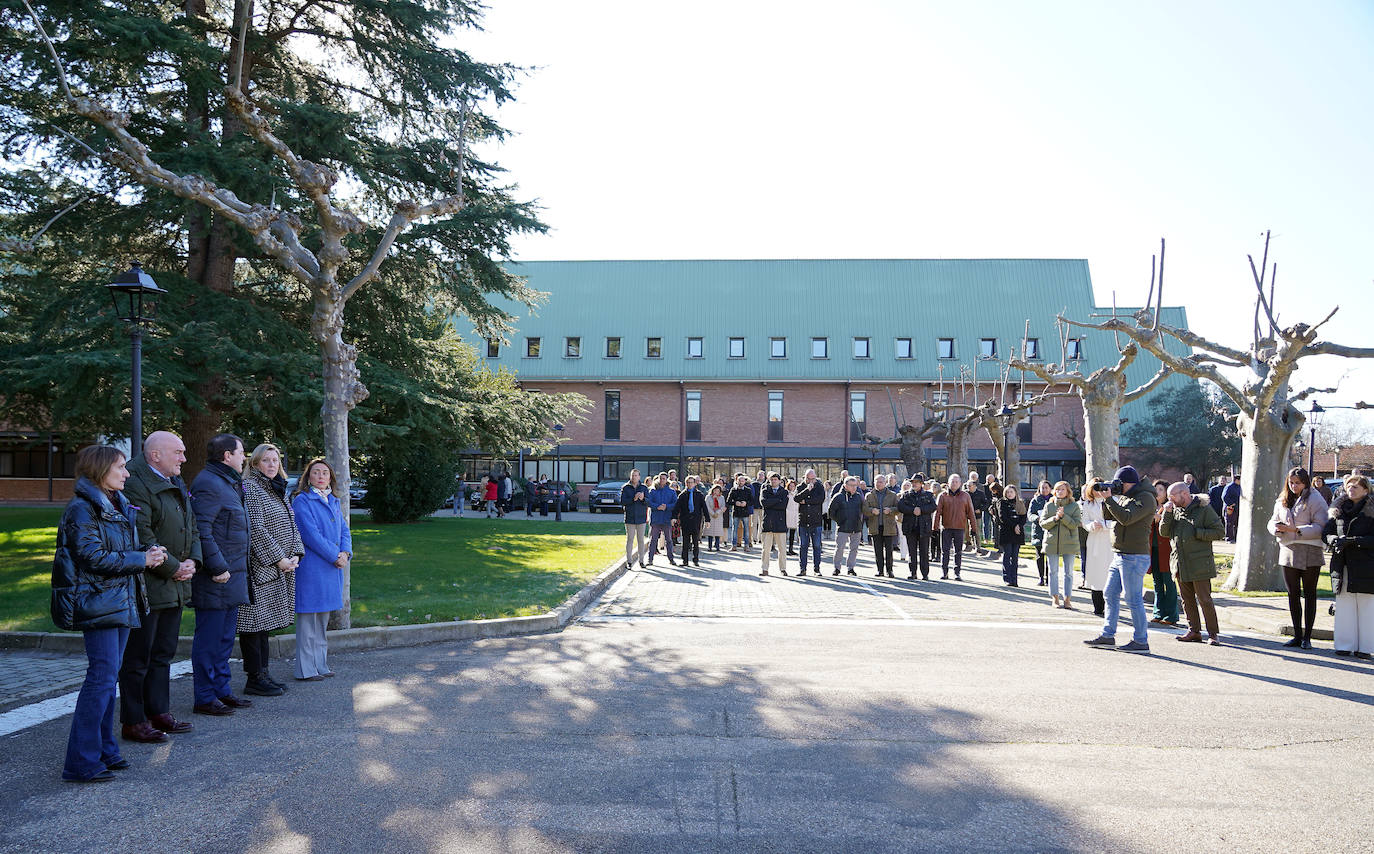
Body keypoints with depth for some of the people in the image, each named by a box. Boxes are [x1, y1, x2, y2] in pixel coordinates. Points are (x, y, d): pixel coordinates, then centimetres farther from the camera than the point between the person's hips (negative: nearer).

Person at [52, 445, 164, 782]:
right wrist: (141, 559, -15)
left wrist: (150, 553, 1)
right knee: (102, 676, -10)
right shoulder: (82, 509, -11)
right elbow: (93, 557, -18)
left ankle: (104, 750, 21)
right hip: (98, 600, -9)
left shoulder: (119, 507, 16)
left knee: (109, 676, 12)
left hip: (123, 600, 9)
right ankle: (81, 763, -3)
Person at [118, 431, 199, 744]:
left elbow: (191, 527, 19)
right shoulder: (136, 484, -15)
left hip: (174, 586, 10)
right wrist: (173, 568, -15)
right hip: (148, 586, -9)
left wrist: (192, 560, 2)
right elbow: (142, 537, -21)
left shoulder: (177, 484, 15)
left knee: (163, 654, 17)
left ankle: (159, 712, 26)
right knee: (138, 657, 0)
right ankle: (133, 722, 9)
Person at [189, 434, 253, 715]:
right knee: (209, 638, -2)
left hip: (232, 575, 11)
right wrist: (218, 568, -23)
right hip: (216, 578, -11)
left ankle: (221, 691, 25)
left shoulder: (228, 483, 19)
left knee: (225, 638, 16)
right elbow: (202, 530, -22)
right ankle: (205, 699, 5)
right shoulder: (209, 483, -14)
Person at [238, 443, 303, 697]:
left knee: (267, 623, 13)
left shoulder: (281, 491, 17)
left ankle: (264, 674, 20)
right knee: (255, 621, -3)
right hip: (259, 568, -8)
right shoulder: (249, 488, -10)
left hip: (281, 570, 9)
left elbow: (291, 525, 18)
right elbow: (255, 528, -17)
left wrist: (295, 554, 3)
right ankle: (255, 679, 3)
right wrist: (278, 558, -17)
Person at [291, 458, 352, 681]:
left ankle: (320, 666, 21)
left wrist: (345, 552, -4)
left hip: (332, 567, 8)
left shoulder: (334, 502, 16)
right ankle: (306, 670, 3)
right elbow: (311, 535, -15)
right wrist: (336, 556, -14)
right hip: (311, 567, -8)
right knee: (308, 618, -4)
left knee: (323, 618, 13)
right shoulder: (302, 501, -8)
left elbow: (345, 531, 16)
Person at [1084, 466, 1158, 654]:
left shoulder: (1145, 498, -11)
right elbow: (1110, 516, 17)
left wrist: (1109, 499, -18)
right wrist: (1105, 498, 4)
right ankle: (1108, 636, 18)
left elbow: (1126, 518, -22)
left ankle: (1141, 641, 1)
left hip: (1135, 557, -9)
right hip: (1119, 555, 10)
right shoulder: (1124, 497, 17)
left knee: (1133, 599, -6)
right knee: (1111, 594, 11)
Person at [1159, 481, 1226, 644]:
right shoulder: (1175, 510, 11)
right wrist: (1167, 513, -5)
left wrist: (1196, 533, -16)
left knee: (1204, 600, -4)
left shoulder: (1204, 509, -6)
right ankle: (1194, 631, 19)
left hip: (1199, 564, -6)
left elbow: (1219, 531, -7)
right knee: (1187, 599, 11)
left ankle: (1213, 634, 5)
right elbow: (1164, 532, 7)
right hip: (1180, 564, 6)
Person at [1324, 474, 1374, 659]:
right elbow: (1326, 533, 10)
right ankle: (1345, 645, 13)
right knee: (1344, 607, 6)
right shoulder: (1338, 511, 12)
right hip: (1342, 565, 4)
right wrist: (1336, 540, -10)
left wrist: (1353, 541, -19)